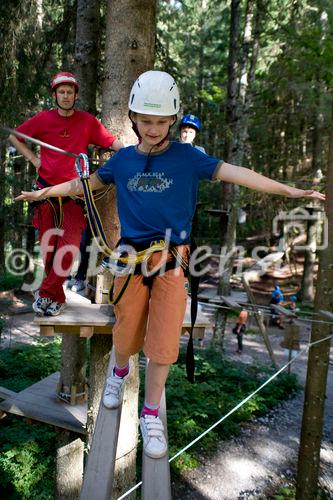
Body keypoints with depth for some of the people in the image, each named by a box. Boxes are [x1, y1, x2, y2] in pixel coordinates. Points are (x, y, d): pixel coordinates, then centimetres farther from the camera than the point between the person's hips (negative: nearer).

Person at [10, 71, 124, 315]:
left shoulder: (88, 121, 3)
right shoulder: (44, 118, 6)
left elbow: (113, 142, -1)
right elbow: (15, 136, 18)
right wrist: (33, 159, 7)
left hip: (74, 193, -1)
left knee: (69, 249, -13)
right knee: (49, 249, 3)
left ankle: (45, 293, 3)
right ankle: (58, 297, 17)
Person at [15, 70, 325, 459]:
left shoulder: (187, 157, 0)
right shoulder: (122, 159, 7)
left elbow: (235, 173, -8)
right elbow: (86, 184, 20)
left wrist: (287, 190, -15)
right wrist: (45, 192, 19)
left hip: (172, 262, -1)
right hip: (131, 260, 2)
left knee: (163, 342, 0)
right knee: (127, 334, 11)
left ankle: (151, 416, 20)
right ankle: (120, 372, 46)